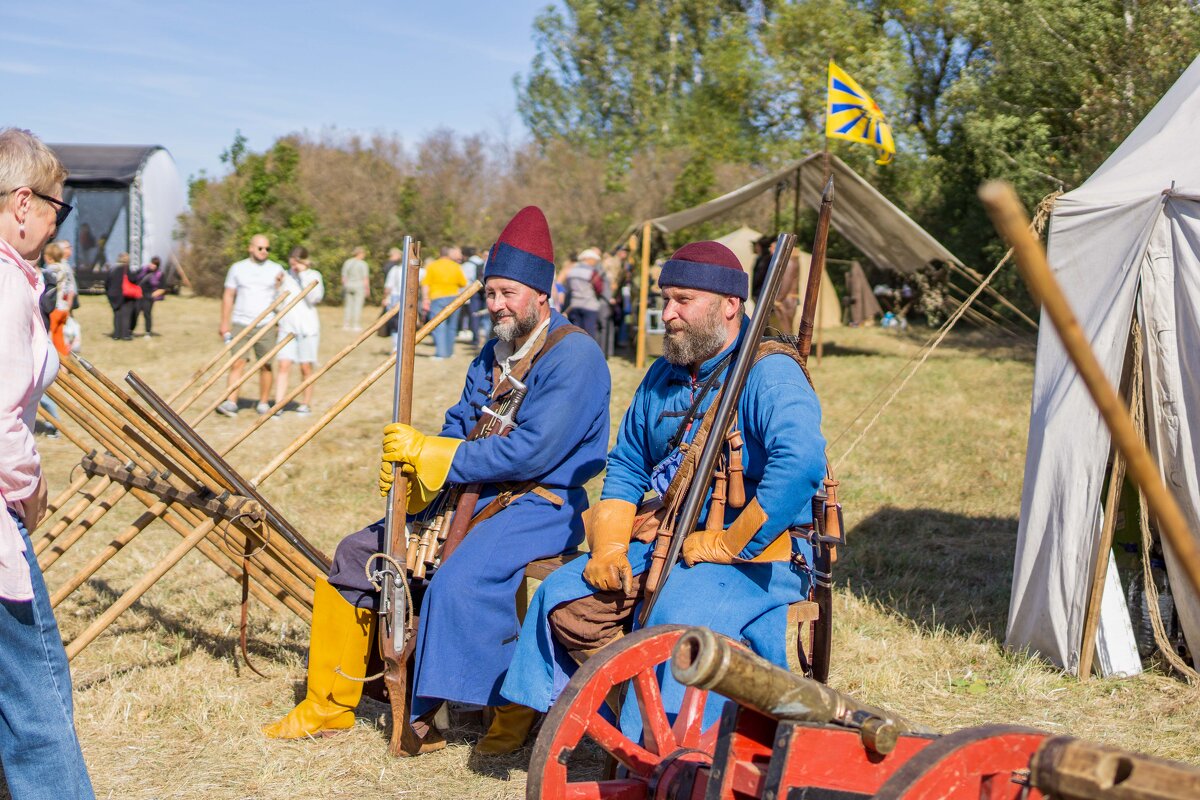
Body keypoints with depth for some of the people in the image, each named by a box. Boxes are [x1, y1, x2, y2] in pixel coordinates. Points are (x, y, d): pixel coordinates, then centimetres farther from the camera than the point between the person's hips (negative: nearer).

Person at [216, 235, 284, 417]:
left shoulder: (277, 270, 6)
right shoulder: (237, 268, 8)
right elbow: (228, 296, 10)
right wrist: (224, 323, 6)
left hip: (265, 325, 0)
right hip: (240, 324, 0)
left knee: (266, 365, 1)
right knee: (238, 363, -8)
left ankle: (263, 403, 11)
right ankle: (231, 403, -12)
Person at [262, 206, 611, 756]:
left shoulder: (573, 355, -15)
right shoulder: (494, 354, 14)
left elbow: (530, 452, -23)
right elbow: (459, 427, 14)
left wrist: (429, 454, -18)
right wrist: (409, 460, -9)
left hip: (542, 505, -9)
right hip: (474, 495, 9)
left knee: (459, 579, -35)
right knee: (358, 554, 5)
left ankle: (514, 709, -15)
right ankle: (329, 704, 15)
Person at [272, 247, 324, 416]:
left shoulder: (314, 276, 3)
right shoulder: (286, 276, 11)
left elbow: (314, 298, -15)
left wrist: (304, 274, -14)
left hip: (307, 326, -2)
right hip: (287, 326, 2)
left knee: (306, 368, 4)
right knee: (284, 365, -8)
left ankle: (306, 403, 17)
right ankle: (278, 405, -10)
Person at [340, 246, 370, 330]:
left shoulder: (347, 262, 4)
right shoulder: (363, 264, -9)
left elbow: (343, 277, 5)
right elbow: (366, 279, -11)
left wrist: (344, 287, 14)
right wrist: (368, 289, -3)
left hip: (348, 286, 4)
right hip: (359, 286, -4)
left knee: (348, 306, 10)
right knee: (358, 306, 0)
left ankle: (346, 325, 9)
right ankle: (356, 325, -1)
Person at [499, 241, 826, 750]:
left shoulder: (770, 376, -15)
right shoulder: (664, 376, 13)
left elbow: (800, 465, -33)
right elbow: (626, 466, 21)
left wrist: (724, 546, -28)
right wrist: (609, 546, 4)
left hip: (756, 554, -8)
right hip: (663, 543, 8)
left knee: (677, 617, -35)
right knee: (563, 602, -7)